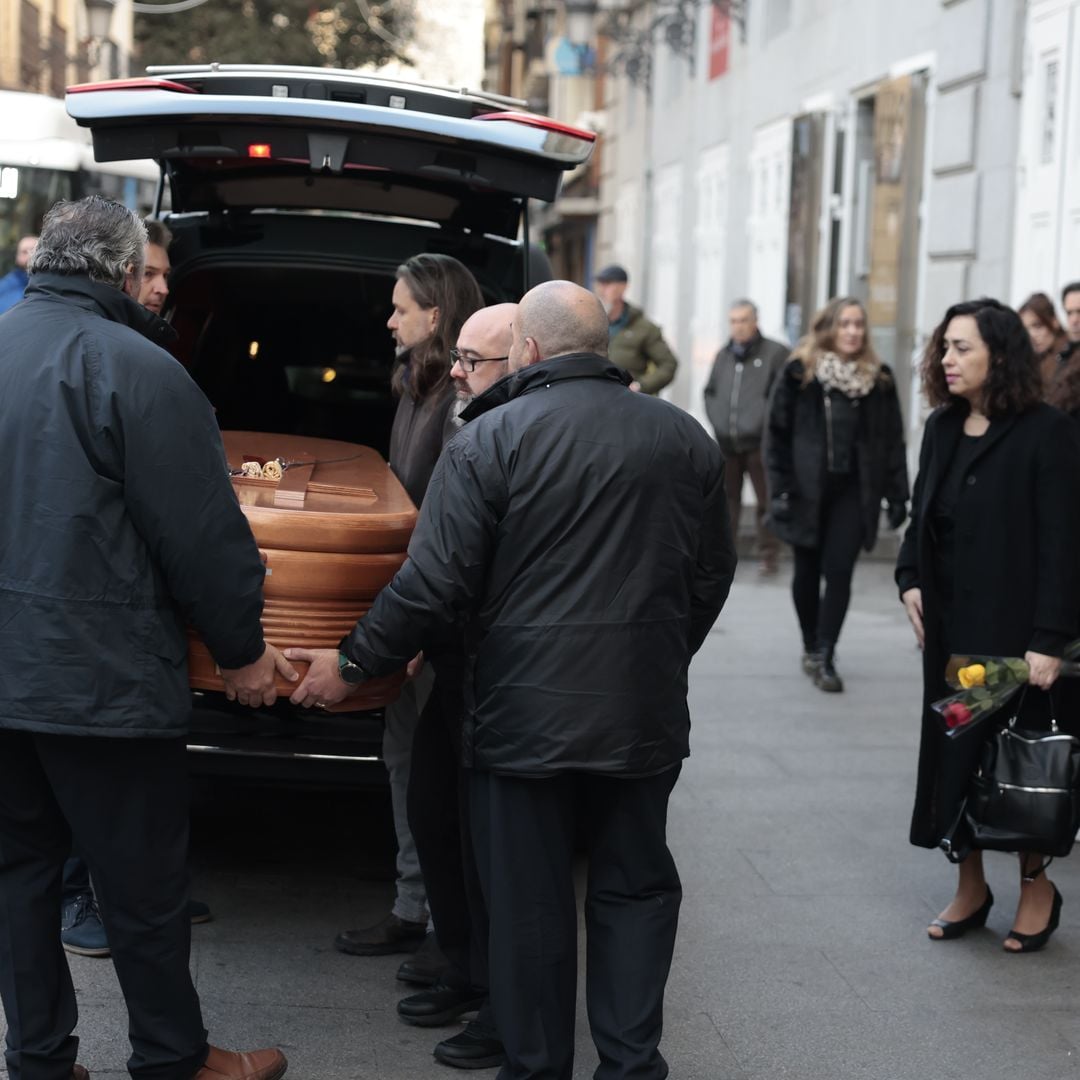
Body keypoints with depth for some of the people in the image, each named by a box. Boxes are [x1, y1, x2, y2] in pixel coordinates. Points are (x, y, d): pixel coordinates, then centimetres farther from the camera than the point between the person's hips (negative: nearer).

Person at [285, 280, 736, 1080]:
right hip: (645, 711, 4)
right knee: (635, 888, 17)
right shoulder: (684, 437, 3)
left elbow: (434, 584, -14)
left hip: (524, 713, -3)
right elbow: (713, 573, 11)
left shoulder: (492, 438, -11)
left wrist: (351, 664, -1)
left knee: (529, 904, 8)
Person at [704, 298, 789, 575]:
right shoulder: (723, 355, 13)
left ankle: (768, 554, 7)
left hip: (760, 443, -5)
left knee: (766, 500, 0)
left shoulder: (775, 353, -5)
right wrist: (717, 420, 9)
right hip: (726, 443, 5)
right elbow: (710, 392, 23)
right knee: (727, 500, 9)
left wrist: (766, 421, -13)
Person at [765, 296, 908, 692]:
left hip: (853, 492, 0)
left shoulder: (879, 379, 4)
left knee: (839, 572, -8)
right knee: (807, 571, 10)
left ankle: (824, 657, -4)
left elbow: (892, 441, 6)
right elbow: (779, 433, -1)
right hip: (807, 491, 0)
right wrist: (780, 489, -8)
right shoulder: (800, 374, -1)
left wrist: (897, 495, 2)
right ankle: (811, 646, 26)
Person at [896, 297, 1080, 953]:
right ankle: (971, 888, 20)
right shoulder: (943, 429, 8)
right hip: (950, 627, 6)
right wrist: (910, 581, 0)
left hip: (1014, 629, -6)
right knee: (954, 752, 8)